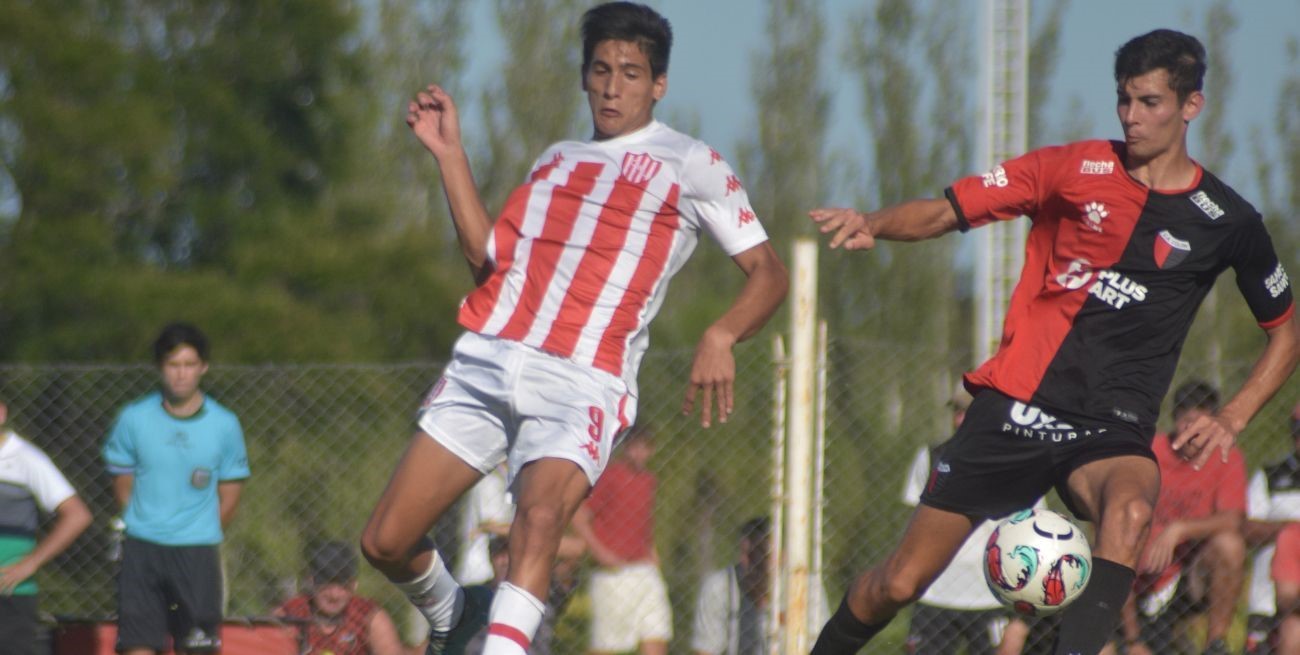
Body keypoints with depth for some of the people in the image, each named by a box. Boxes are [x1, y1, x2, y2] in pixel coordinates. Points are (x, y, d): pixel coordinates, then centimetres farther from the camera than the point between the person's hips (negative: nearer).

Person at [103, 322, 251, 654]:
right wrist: (149, 529, 8)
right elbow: (123, 486, 8)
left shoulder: (224, 425, -2)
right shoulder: (134, 418, -1)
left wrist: (202, 535, 6)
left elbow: (229, 496, 6)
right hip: (142, 551, 0)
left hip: (198, 553, 0)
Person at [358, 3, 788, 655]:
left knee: (539, 514, -35)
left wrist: (719, 338, -16)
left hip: (581, 382, -5)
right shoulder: (558, 159, 23)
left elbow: (768, 272, 3)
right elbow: (489, 255, 18)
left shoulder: (690, 164, 7)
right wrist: (449, 153, 15)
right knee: (385, 542, 0)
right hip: (485, 359, 5)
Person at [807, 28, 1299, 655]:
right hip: (1013, 404, 1)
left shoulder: (1226, 222, 4)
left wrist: (1231, 419, 2)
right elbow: (948, 211, 2)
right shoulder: (1073, 168, 4)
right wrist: (871, 224, -19)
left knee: (1129, 509, -38)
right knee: (898, 585, 0)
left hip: (1112, 427, -1)